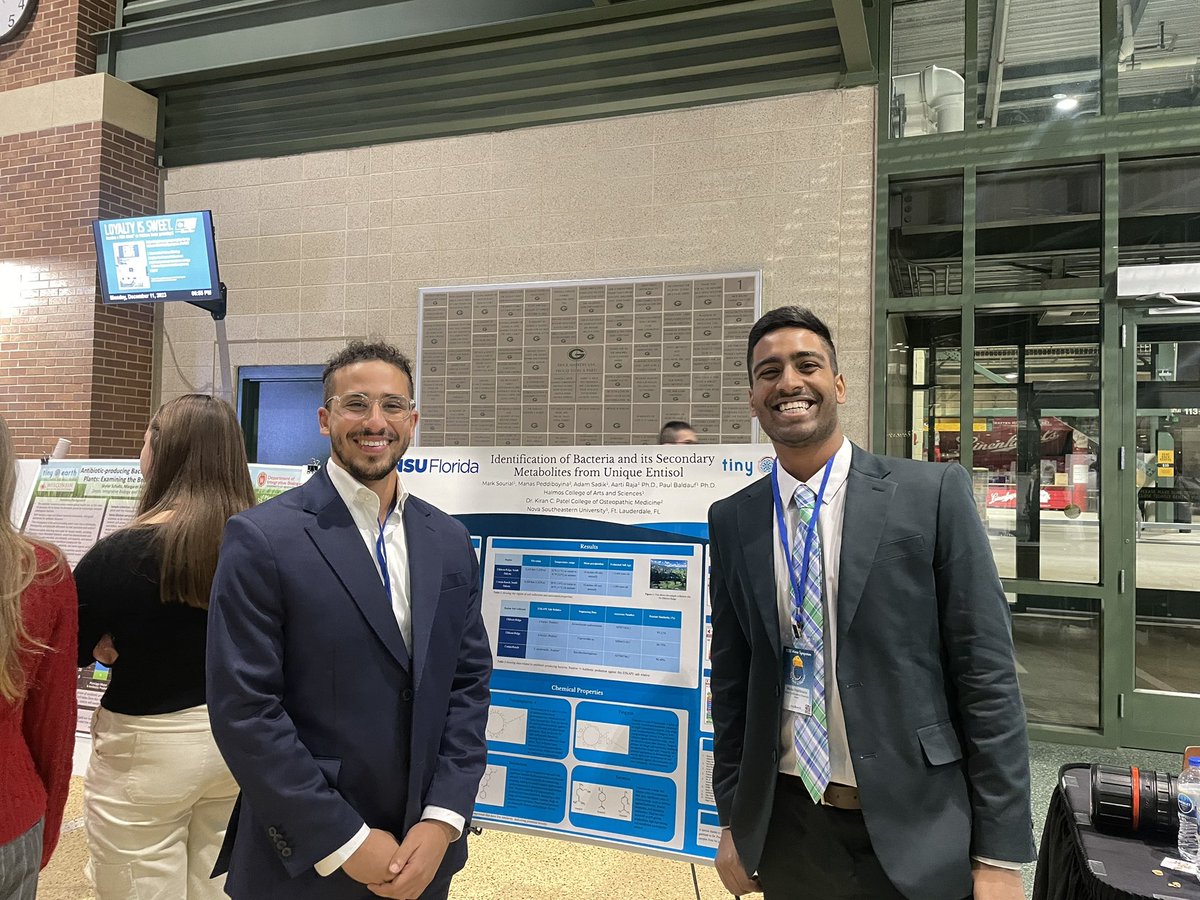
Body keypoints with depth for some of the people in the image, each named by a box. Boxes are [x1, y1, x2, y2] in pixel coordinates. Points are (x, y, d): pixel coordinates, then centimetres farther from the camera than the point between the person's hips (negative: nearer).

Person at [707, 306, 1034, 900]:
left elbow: (987, 675, -8)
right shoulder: (731, 520, 0)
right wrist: (733, 820, 9)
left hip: (912, 830, -2)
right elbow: (731, 679, 6)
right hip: (783, 826, 3)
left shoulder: (932, 493, -9)